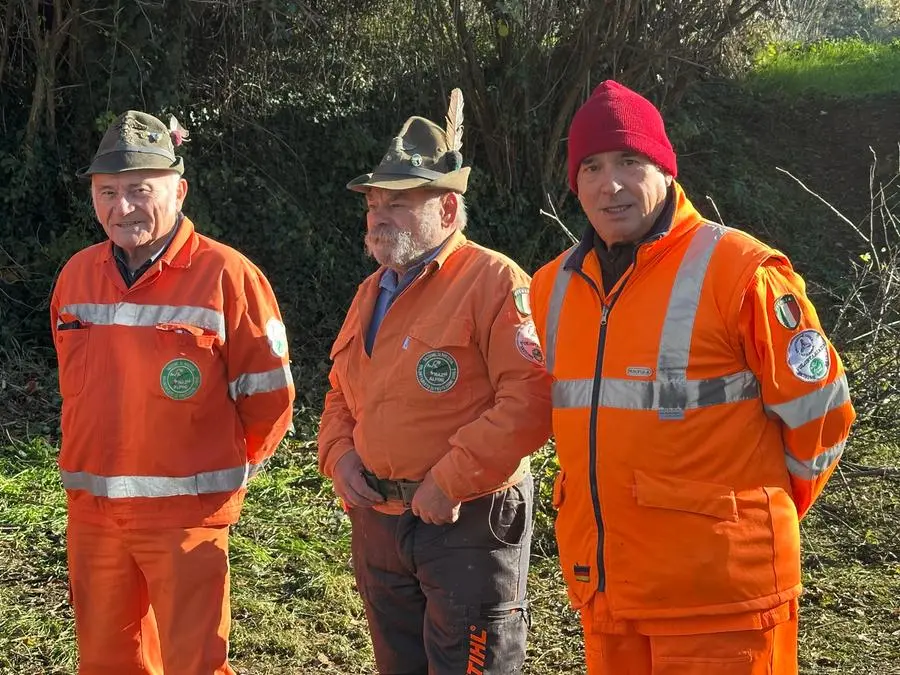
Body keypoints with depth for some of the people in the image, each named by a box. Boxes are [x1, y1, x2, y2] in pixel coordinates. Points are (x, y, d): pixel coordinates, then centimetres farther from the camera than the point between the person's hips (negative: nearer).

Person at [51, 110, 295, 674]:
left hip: (186, 513, -5)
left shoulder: (226, 276, -10)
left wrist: (225, 475, 7)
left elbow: (268, 397, -4)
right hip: (91, 511, 5)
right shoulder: (77, 275, 6)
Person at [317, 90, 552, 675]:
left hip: (468, 523, -8)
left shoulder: (493, 281, -12)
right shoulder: (372, 292, 14)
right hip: (377, 522, 8)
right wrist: (339, 455, 1)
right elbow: (340, 395, 22)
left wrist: (449, 482, -22)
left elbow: (529, 402, -22)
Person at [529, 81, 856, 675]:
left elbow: (817, 413, -5)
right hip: (605, 592, 6)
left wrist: (761, 515, 7)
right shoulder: (554, 286, 8)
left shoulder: (739, 270, -10)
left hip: (718, 594, -6)